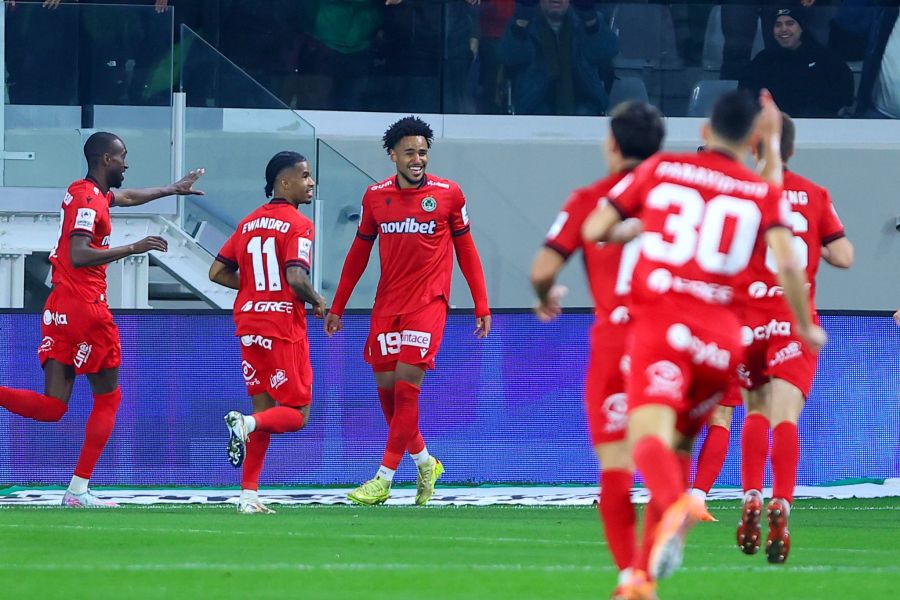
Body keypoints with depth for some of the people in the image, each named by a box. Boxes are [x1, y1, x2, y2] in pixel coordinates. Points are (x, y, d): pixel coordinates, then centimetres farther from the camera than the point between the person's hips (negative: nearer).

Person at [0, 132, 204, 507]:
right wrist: (133, 249, -24)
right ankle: (78, 490, 5)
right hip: (86, 307, -8)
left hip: (58, 308, 8)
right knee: (108, 398, 7)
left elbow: (129, 197, 39)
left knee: (51, 408, 1)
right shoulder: (89, 200, -11)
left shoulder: (82, 193, 19)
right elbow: (78, 255, -25)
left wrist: (172, 190, 51)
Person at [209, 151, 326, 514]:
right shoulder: (297, 225, -10)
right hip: (284, 327, -7)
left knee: (264, 409, 13)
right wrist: (317, 301, -2)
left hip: (249, 324, 7)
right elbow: (296, 278, -21)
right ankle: (246, 425, -27)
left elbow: (217, 273, 12)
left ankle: (248, 495, 6)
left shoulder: (249, 223, 12)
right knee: (296, 414, 2)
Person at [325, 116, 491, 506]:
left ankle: (384, 479, -11)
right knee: (385, 385, 4)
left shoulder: (449, 195, -2)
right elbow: (359, 252, 14)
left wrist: (481, 306, 2)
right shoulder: (376, 196, 6)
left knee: (406, 384, -13)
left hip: (428, 302, -4)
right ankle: (424, 463, 25)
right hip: (386, 305, 4)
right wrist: (337, 308, 15)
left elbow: (466, 251, 5)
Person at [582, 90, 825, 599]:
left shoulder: (661, 169, 9)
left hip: (659, 322, -2)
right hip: (721, 335, 2)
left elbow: (594, 231, 10)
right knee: (680, 443, 19)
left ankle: (677, 503, -54)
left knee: (649, 433, -19)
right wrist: (807, 327, 10)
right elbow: (787, 262, -4)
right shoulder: (765, 191, 9)